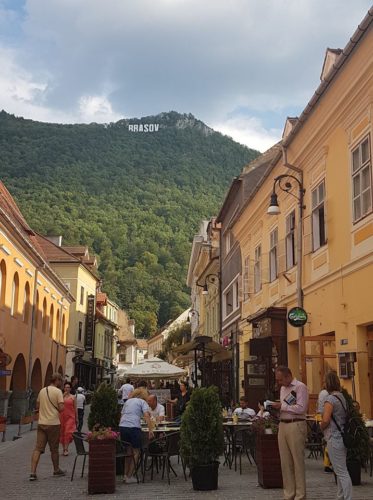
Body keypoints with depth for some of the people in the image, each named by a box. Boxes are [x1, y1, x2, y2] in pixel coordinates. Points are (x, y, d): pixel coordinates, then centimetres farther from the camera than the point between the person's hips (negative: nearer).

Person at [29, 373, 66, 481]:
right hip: (53, 423, -5)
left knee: (38, 448, 0)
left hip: (41, 423, 5)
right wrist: (57, 408, 5)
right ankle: (56, 470, 27)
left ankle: (33, 472, -9)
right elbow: (61, 408, -16)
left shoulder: (42, 391, 10)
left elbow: (37, 406, 19)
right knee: (54, 449, 11)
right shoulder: (58, 391, -9)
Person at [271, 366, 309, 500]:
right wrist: (276, 408, 7)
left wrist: (282, 406, -14)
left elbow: (301, 408, -16)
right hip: (283, 425, 8)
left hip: (296, 426, -8)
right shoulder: (283, 388, 18)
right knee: (285, 462, 9)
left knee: (297, 461, -2)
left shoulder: (300, 387, -7)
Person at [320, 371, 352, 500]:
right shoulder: (342, 397, 10)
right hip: (343, 436, 9)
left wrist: (321, 427, -4)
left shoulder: (330, 399, -16)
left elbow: (326, 420, -26)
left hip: (334, 439, -9)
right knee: (340, 471, 18)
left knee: (342, 472, -5)